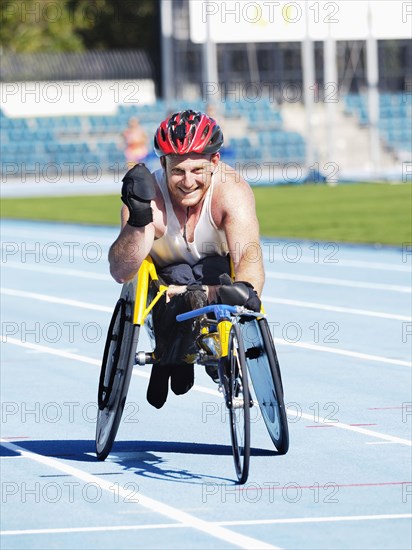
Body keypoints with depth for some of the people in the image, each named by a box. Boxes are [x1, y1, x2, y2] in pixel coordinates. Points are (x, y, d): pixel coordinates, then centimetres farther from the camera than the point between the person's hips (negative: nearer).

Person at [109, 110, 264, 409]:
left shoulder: (230, 188, -31)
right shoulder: (151, 195, -29)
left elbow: (249, 252, -45)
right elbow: (121, 272, -38)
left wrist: (245, 287, -69)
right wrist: (138, 219, -55)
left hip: (218, 270, 0)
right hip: (166, 280, 0)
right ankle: (170, 362, 3)